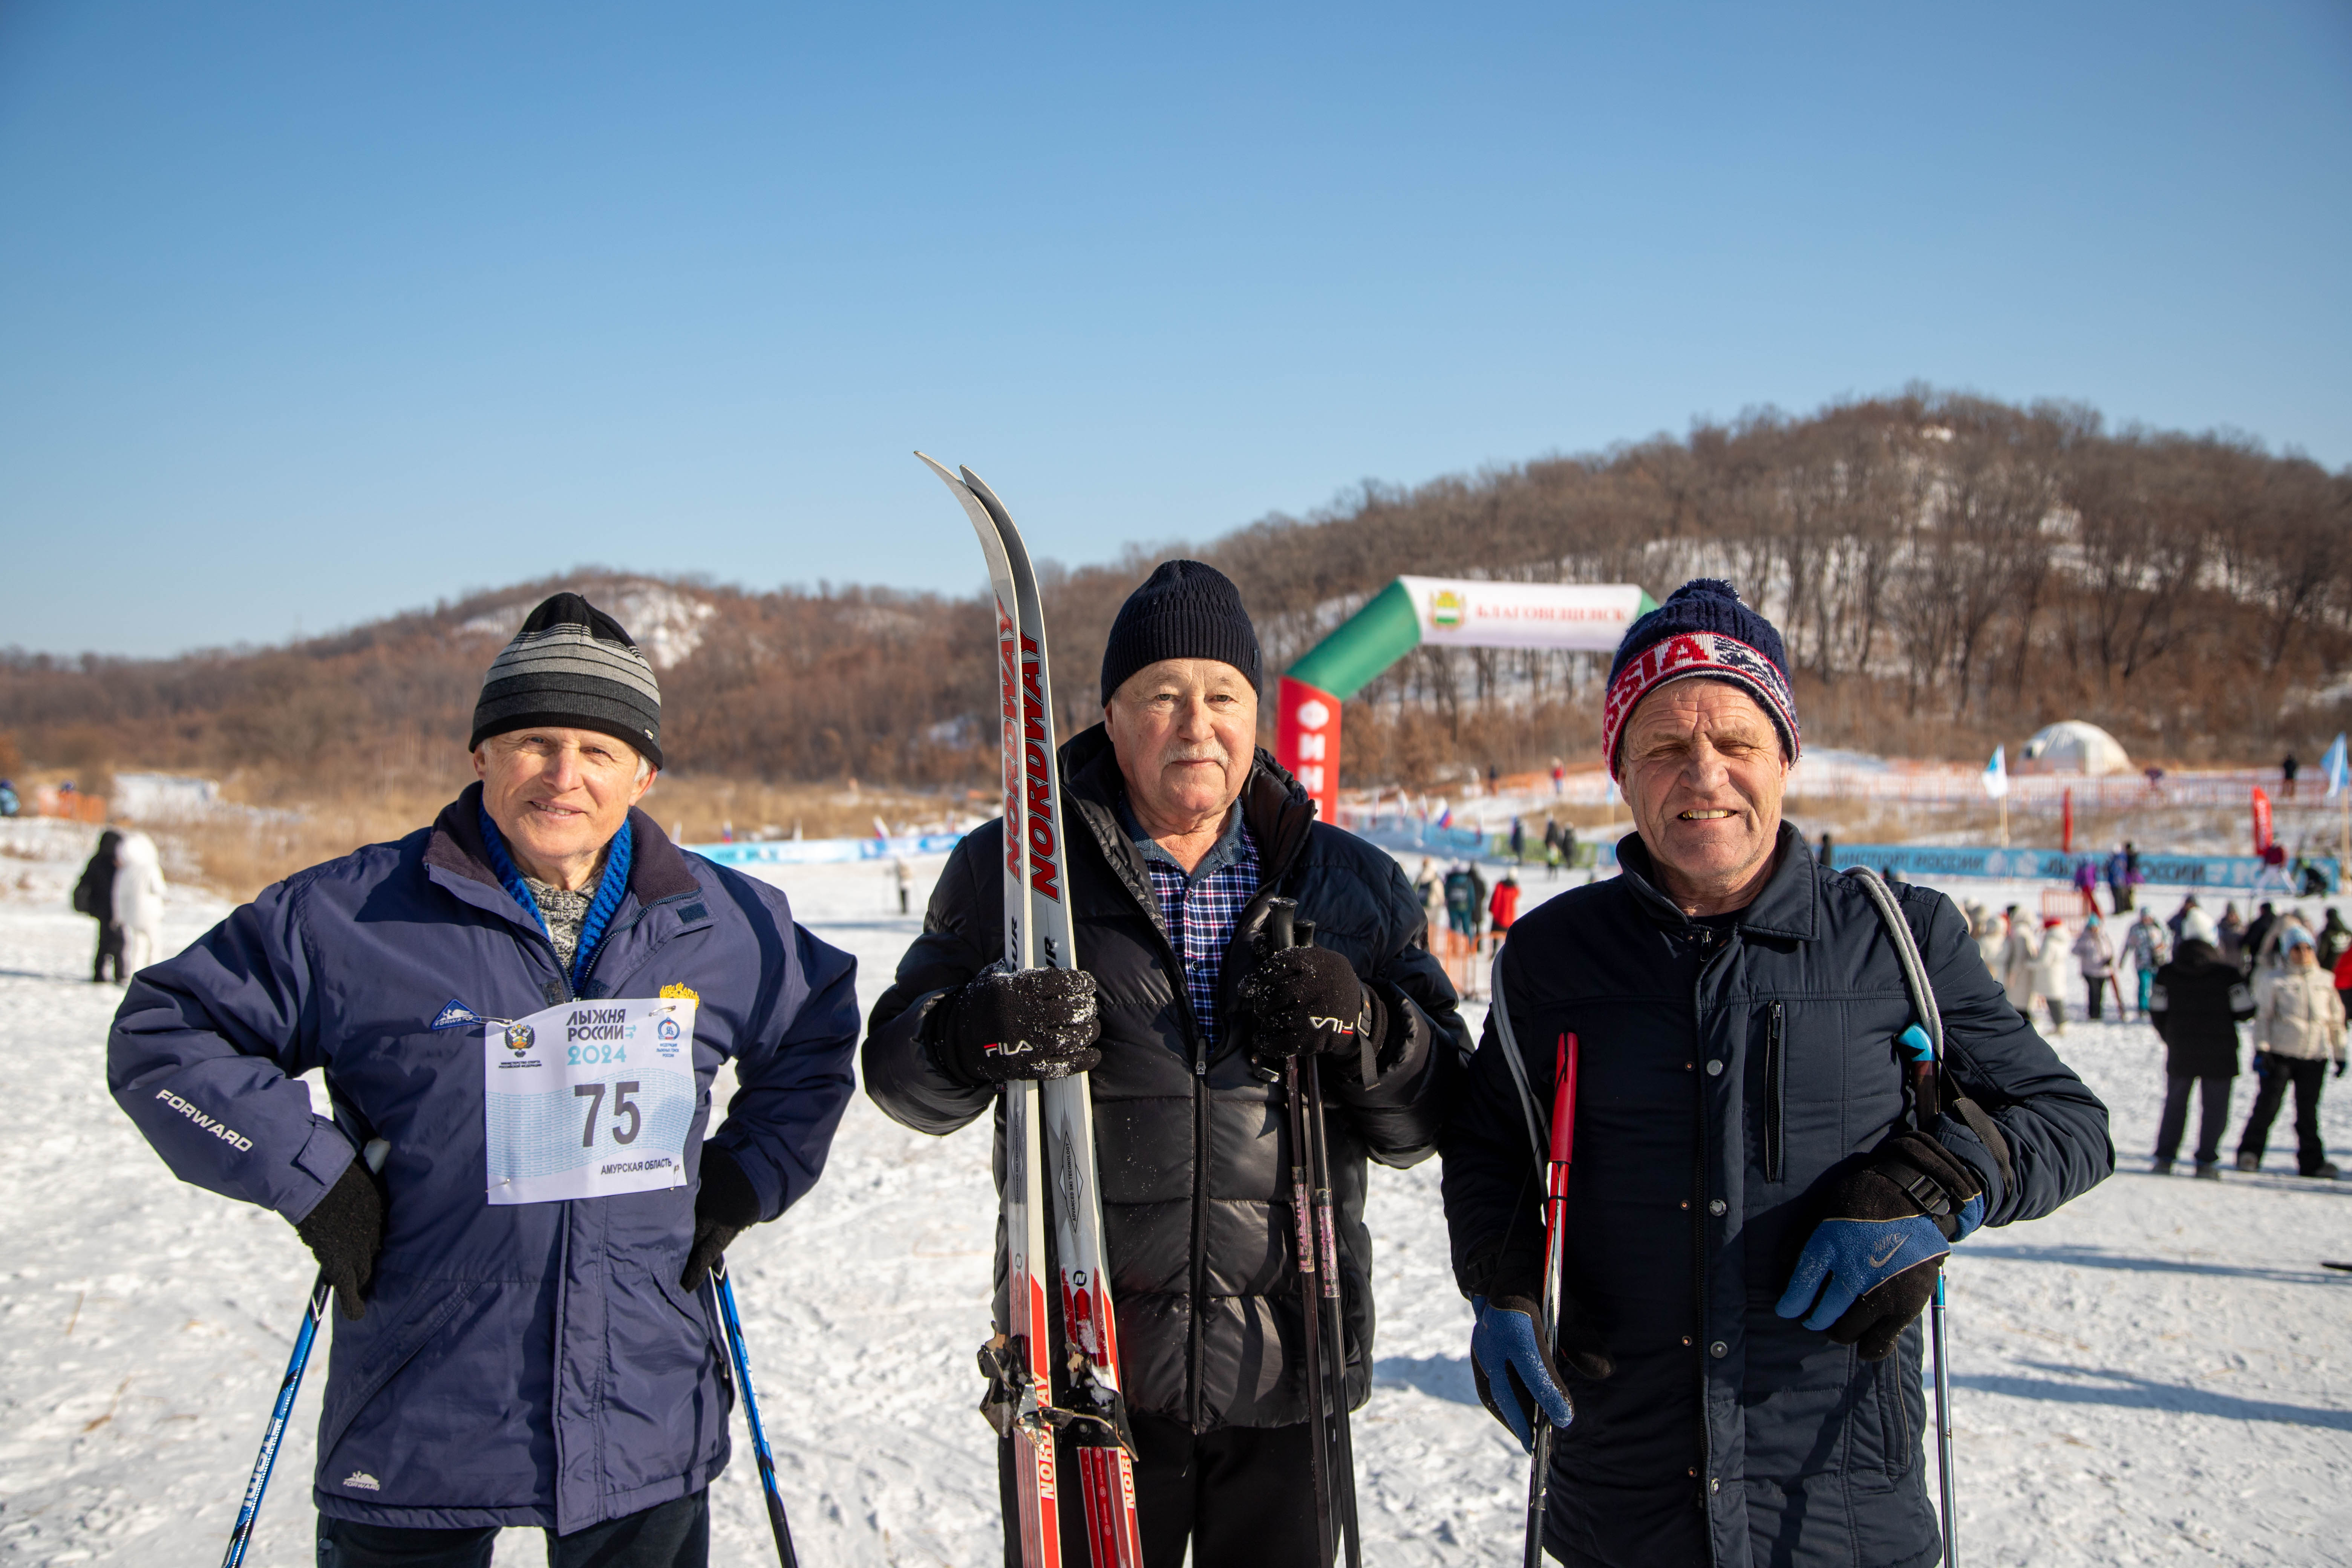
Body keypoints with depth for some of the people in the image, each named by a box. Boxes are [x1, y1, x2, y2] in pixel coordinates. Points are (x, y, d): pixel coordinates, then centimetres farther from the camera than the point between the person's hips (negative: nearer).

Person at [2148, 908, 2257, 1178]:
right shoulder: (2227, 973, -11)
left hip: (2179, 1052, 3)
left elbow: (2157, 1011, 1)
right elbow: (2245, 1011, -8)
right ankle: (2206, 1161, 5)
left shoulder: (2167, 973, -3)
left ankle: (2165, 1158, 12)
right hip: (2219, 1053, -3)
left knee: (2175, 1104, 13)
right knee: (2215, 1107, 7)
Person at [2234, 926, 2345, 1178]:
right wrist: (2261, 1050, -6)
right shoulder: (2276, 982, 2)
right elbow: (2263, 1017, 2)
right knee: (2267, 1105, -4)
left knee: (2308, 1111, 6)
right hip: (2280, 1053, -2)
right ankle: (2250, 1153, 6)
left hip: (2315, 1056, 2)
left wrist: (2340, 1055, 13)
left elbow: (2336, 1020, 15)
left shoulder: (2326, 981, 9)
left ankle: (2312, 1160, 14)